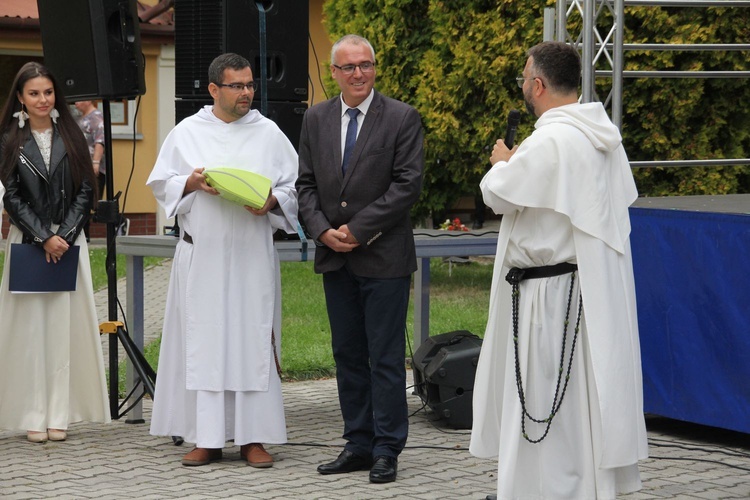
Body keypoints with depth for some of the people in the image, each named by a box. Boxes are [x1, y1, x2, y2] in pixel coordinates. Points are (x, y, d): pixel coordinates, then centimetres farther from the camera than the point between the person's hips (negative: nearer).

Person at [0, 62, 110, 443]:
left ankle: (59, 415, 2)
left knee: (65, 325, -1)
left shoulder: (71, 136, 7)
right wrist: (44, 237, -11)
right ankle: (34, 416, 0)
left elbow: (86, 190, 3)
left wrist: (64, 235, -8)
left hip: (69, 241, 1)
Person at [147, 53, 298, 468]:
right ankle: (206, 437, 5)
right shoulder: (187, 132, 7)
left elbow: (294, 187, 7)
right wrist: (191, 182, -10)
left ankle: (253, 437, 5)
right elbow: (160, 183, 9)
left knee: (253, 339, -1)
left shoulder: (268, 133, 7)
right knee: (201, 341, -1)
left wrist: (272, 201, -12)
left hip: (252, 255, 0)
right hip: (201, 254, 0)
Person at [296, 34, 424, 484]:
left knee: (385, 358, -2)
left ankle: (387, 450, 4)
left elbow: (408, 185, -10)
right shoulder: (316, 119, 10)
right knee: (348, 355, 10)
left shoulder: (402, 118, -4)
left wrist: (358, 229, -13)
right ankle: (358, 445, 17)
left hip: (384, 256, -5)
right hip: (335, 258, 5)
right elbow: (307, 184, 10)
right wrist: (323, 230, -7)